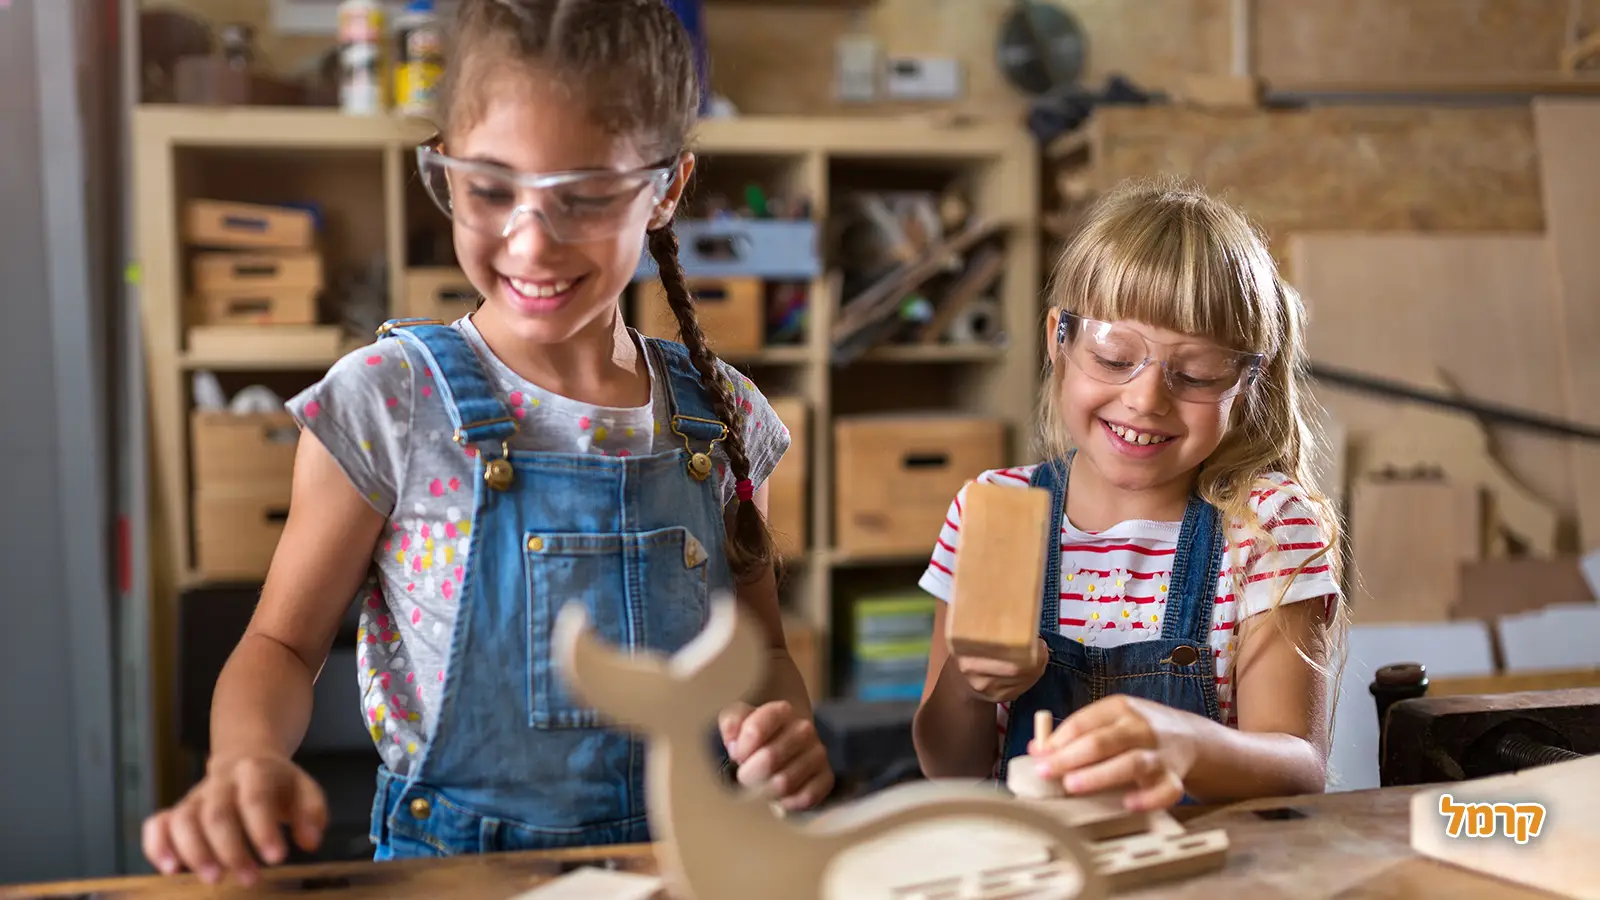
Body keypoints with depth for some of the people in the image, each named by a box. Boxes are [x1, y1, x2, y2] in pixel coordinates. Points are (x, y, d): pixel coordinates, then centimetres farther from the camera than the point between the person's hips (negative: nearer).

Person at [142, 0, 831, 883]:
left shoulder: (721, 416, 2)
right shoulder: (388, 405, -7)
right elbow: (284, 641, 0)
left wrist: (782, 728, -8)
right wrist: (246, 758, -21)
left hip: (683, 860, 3)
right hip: (451, 864, -3)